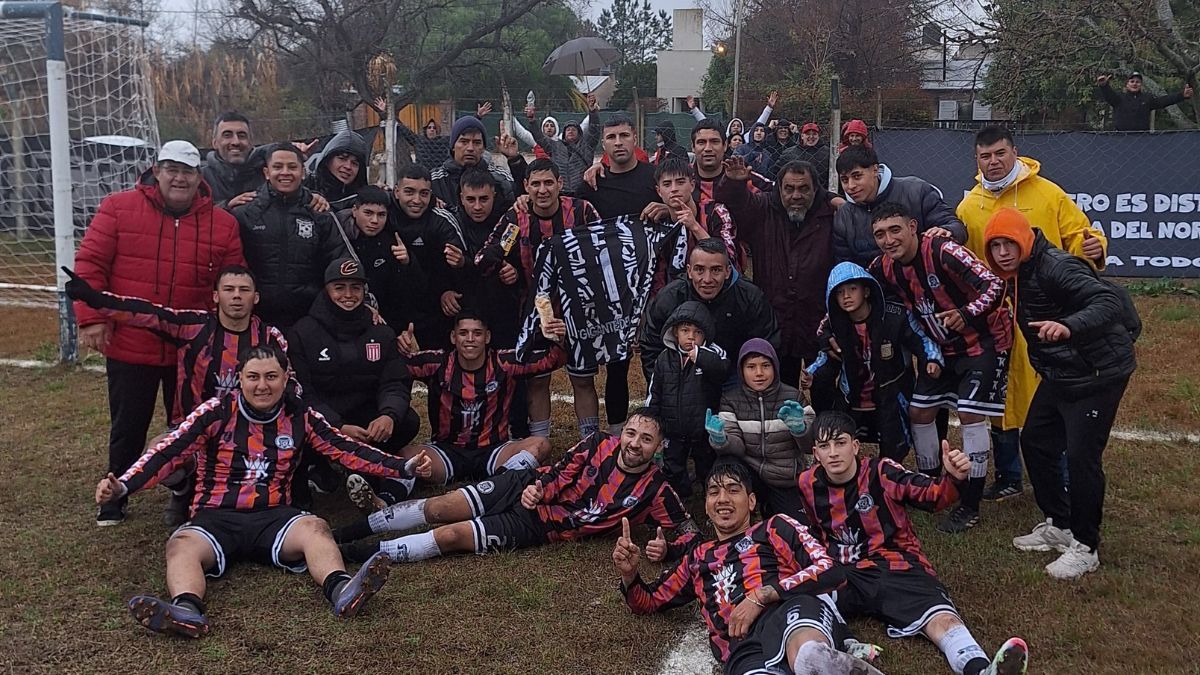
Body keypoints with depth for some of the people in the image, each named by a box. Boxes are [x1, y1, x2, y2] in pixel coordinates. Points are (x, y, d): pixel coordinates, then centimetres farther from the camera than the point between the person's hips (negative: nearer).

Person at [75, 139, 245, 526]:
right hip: (128, 345, -1)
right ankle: (114, 500, 31)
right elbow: (89, 264, -4)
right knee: (128, 427, 12)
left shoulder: (222, 224, 1)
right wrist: (92, 318, -11)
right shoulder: (118, 208, -3)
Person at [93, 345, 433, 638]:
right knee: (181, 545, -31)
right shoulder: (217, 412, -1)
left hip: (273, 516, 1)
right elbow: (170, 451, -8)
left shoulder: (300, 417, 6)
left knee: (314, 527, -29)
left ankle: (341, 591, -56)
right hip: (217, 517, -1)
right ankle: (187, 611, -60)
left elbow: (347, 450, 3)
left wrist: (403, 467, -6)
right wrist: (123, 486, -23)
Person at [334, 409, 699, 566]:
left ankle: (355, 554, -7)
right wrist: (537, 486, -17)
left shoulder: (653, 490, -10)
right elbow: (561, 471, 3)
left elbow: (689, 530, -10)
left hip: (540, 526, -2)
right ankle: (339, 533, 4)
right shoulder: (600, 444, -3)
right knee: (438, 508, -10)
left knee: (450, 536, -16)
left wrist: (666, 550, -29)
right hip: (528, 486, 2)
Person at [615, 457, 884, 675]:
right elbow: (647, 603, 40)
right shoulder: (698, 558, 36)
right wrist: (629, 574, 15)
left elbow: (830, 570, 9)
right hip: (743, 643, 1)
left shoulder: (775, 527, 25)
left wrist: (761, 596, -3)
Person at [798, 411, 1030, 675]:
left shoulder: (881, 472, -2)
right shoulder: (808, 484, 6)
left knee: (942, 620, -32)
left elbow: (932, 495, -7)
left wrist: (952, 478, -27)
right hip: (842, 574, 2)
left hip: (897, 567, -2)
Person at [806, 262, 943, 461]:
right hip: (853, 403, 3)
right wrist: (810, 374, -8)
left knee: (893, 454, -2)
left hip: (891, 401, -3)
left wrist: (933, 361, -25)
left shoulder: (895, 316, -17)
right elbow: (827, 356, 10)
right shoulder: (834, 325, -5)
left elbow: (922, 340, -6)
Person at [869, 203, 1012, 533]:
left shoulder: (943, 252, -27)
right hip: (944, 347, 7)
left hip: (984, 340, -7)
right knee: (919, 412, 7)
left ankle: (970, 506, -1)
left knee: (970, 414, -12)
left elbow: (995, 286, -29)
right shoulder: (884, 268, -6)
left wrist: (967, 313, -45)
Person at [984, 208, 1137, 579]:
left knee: (1081, 457, -8)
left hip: (1097, 375, -10)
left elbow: (1109, 301, -34)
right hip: (1059, 376, 10)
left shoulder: (1055, 267, -23)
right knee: (1034, 441, 14)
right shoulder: (1020, 274, 5)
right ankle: (1058, 526, 29)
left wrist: (1069, 326, -50)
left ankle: (1085, 548, 8)